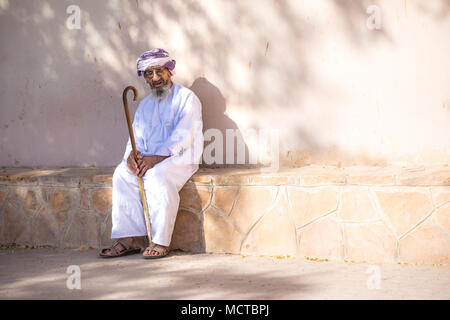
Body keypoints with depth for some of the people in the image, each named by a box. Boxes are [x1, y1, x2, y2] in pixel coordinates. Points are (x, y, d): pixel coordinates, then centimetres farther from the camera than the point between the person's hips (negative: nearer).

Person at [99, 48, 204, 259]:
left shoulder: (186, 98, -2)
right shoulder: (145, 105, 20)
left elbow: (183, 137, -14)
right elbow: (136, 136, 14)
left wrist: (157, 157, -25)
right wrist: (131, 155, -10)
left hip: (180, 159, -6)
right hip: (149, 160, 6)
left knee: (157, 175, -36)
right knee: (122, 173, -20)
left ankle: (160, 242, -32)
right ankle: (131, 238, -22)